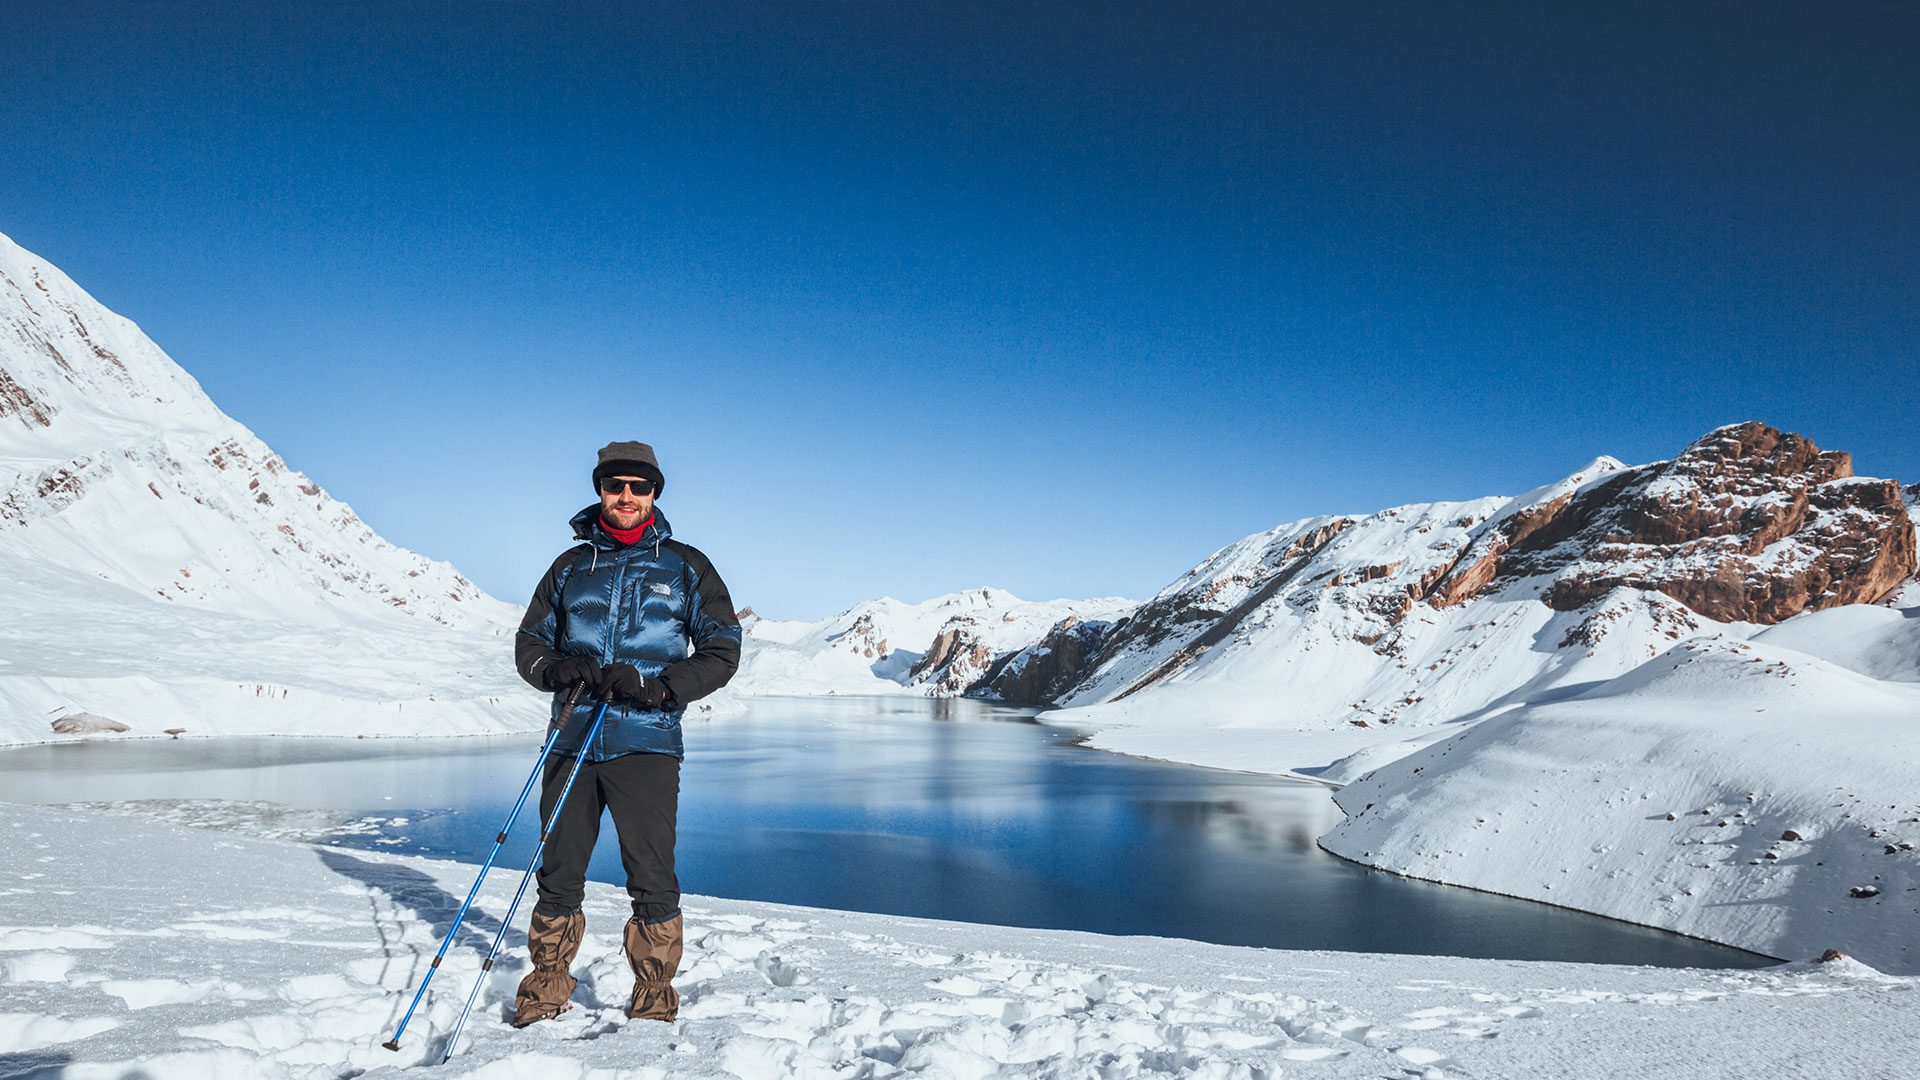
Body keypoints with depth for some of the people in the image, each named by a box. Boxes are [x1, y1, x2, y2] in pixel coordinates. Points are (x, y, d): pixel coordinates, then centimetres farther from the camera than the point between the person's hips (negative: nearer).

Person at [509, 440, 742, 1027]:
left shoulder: (685, 567, 6)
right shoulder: (570, 566, 14)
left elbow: (722, 652, 3)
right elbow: (529, 642, 17)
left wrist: (652, 686, -12)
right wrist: (559, 670, -6)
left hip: (646, 743, -3)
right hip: (572, 740, 3)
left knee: (651, 881, -3)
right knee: (558, 874, 10)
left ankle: (654, 1001, 12)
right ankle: (545, 991, 27)